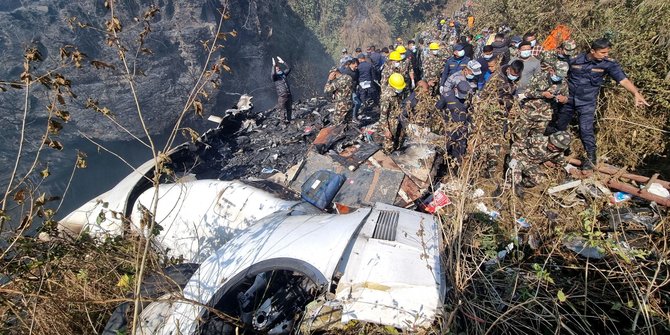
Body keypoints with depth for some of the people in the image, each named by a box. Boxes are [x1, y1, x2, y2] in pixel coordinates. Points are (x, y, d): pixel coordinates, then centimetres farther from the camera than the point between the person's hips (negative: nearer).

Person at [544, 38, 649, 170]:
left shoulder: (609, 63, -12)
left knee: (586, 129, -9)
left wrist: (636, 93, -32)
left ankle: (591, 157, 6)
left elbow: (623, 80, -19)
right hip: (568, 99, 2)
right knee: (559, 125, 13)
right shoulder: (574, 60, -10)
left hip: (587, 102, -1)